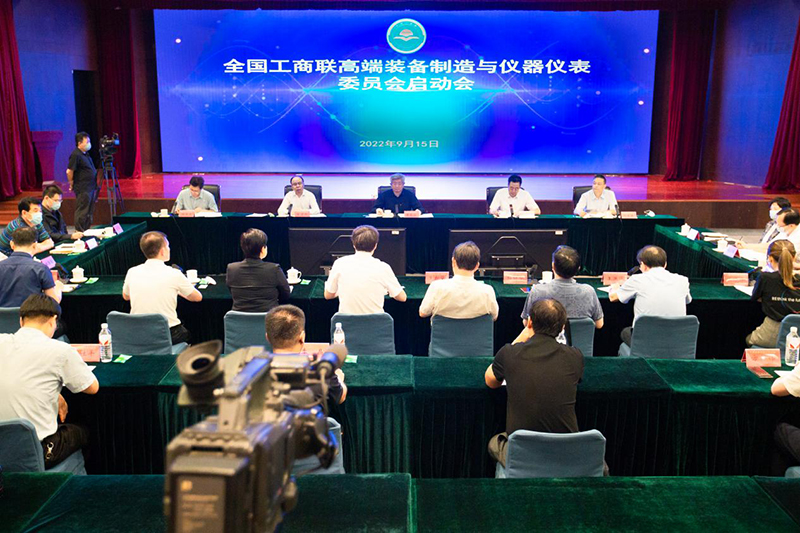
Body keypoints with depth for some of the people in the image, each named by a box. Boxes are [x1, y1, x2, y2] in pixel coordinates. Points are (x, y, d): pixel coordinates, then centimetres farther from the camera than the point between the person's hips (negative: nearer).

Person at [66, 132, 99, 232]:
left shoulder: (86, 154, 12)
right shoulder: (75, 155, -16)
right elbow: (69, 171, -19)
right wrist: (72, 184, -9)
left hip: (91, 188, 9)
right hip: (82, 189, -9)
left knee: (89, 212, 15)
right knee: (82, 212, -4)